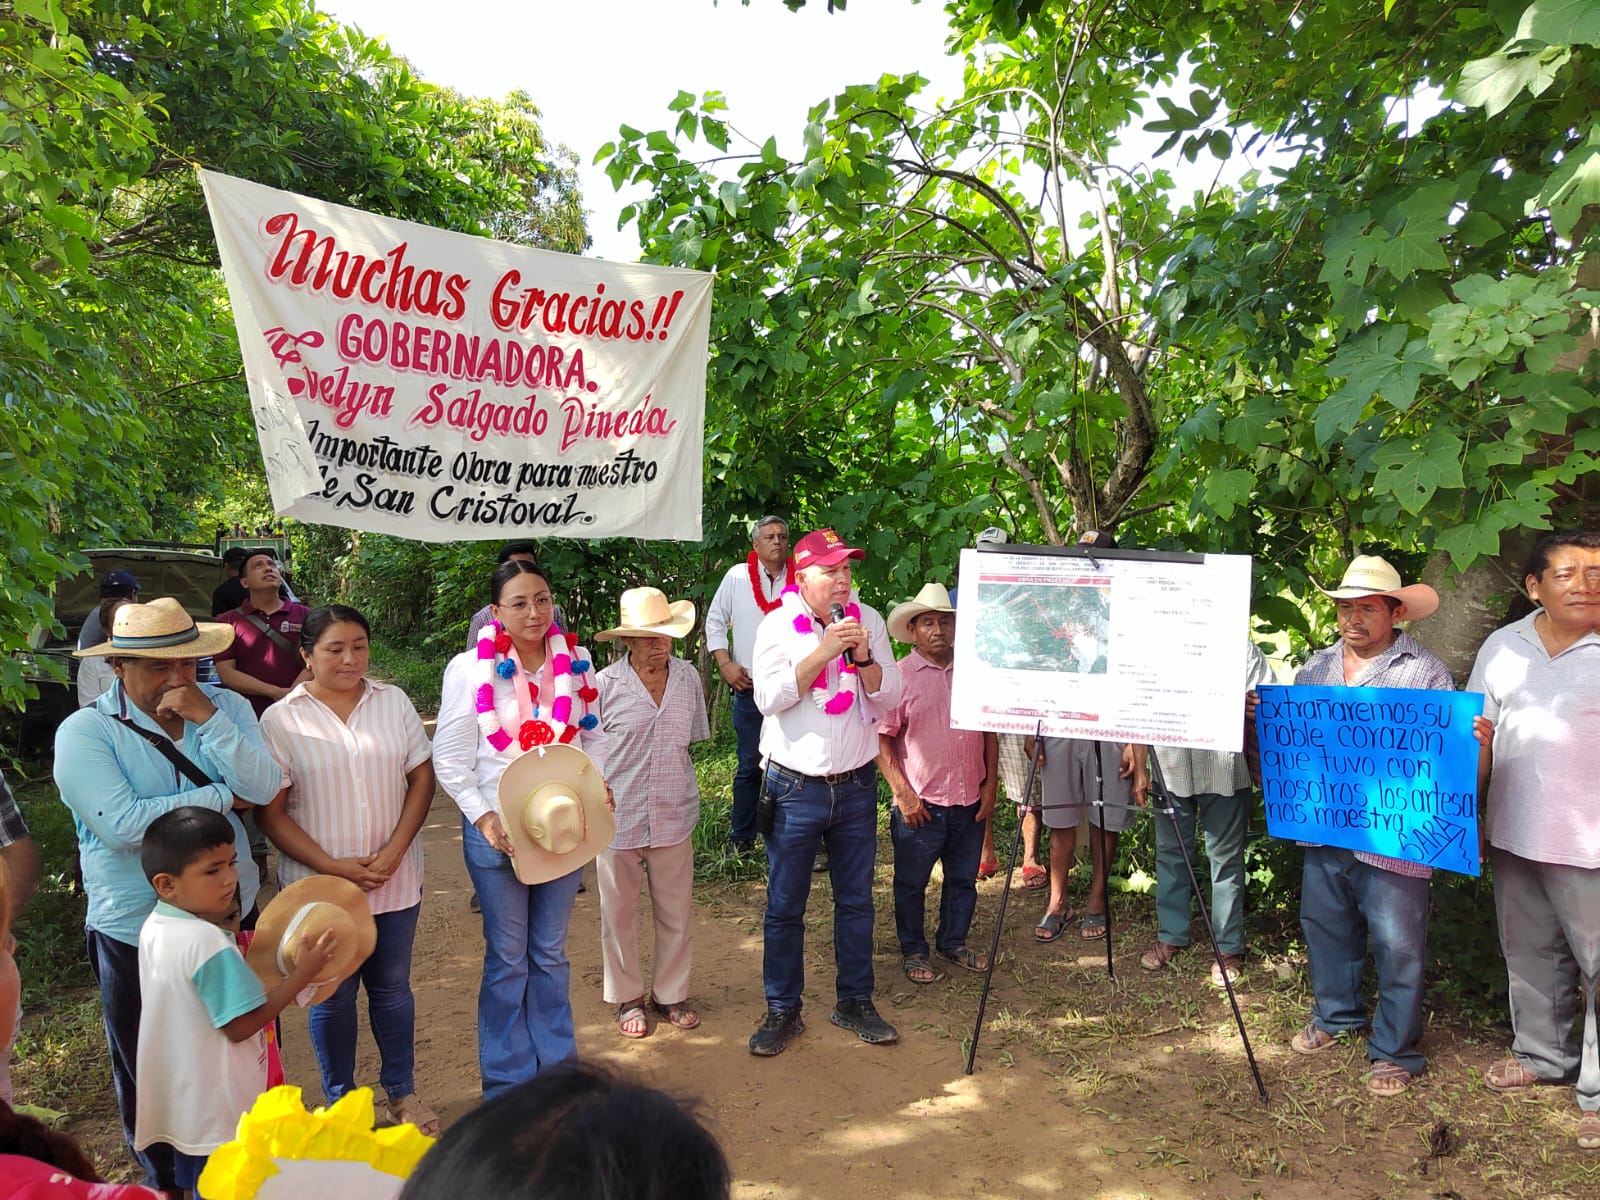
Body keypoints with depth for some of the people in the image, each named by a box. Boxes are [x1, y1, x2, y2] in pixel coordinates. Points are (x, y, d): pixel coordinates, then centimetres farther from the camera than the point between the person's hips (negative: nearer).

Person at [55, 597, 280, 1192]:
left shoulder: (226, 706, -4)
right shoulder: (85, 732, -15)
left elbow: (265, 788, -17)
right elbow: (122, 825, -26)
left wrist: (207, 716, -26)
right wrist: (223, 795, -18)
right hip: (139, 935, -3)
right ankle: (166, 1182, 43)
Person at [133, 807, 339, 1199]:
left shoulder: (155, 928, 0)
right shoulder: (207, 942, -28)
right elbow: (240, 1026, -25)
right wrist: (302, 974, -22)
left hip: (183, 1098, 8)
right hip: (220, 1108, -8)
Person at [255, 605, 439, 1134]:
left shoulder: (393, 702, 1)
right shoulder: (281, 719, -7)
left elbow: (421, 778, 1)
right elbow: (270, 812, -8)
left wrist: (393, 851, -11)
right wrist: (334, 867, -16)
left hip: (394, 878, 2)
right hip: (320, 884, -2)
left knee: (392, 986, 15)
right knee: (333, 996, 12)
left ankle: (402, 1092, 32)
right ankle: (340, 1102, 30)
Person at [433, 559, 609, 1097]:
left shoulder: (574, 661, 0)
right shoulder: (470, 669, -9)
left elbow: (593, 737, 11)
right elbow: (450, 759, -7)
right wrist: (484, 817, -18)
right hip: (498, 831, -3)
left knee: (550, 953, 17)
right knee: (508, 960, 10)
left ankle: (557, 1067, 32)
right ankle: (508, 1081, 25)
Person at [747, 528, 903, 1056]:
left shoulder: (868, 620, 2)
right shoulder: (778, 625, -6)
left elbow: (890, 698, 0)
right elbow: (769, 698, -18)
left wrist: (863, 657, -18)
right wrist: (826, 650, -23)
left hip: (856, 784, 3)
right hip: (796, 787, -2)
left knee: (856, 900, 13)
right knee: (785, 907, 6)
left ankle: (854, 1002, 28)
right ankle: (782, 1011, 21)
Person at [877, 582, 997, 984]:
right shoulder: (898, 676, -7)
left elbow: (989, 731, 13)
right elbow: (881, 738, -8)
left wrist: (990, 785, 7)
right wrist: (902, 793, -13)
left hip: (970, 800, 4)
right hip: (920, 804, -4)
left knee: (963, 879, 17)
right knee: (911, 883, 10)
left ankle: (953, 942, 37)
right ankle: (913, 950, 28)